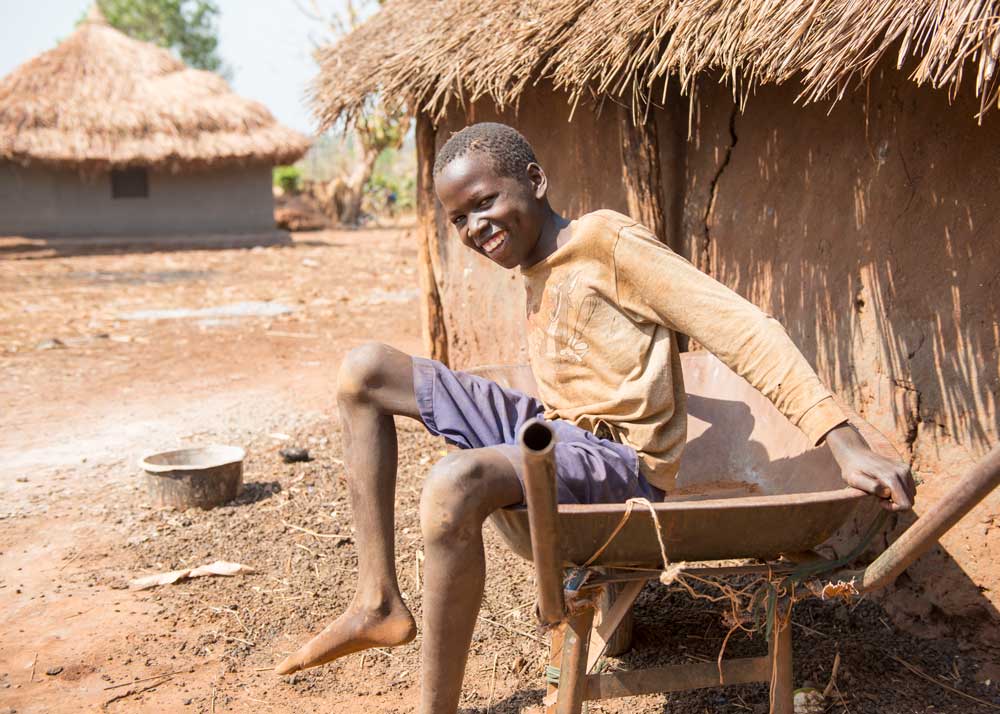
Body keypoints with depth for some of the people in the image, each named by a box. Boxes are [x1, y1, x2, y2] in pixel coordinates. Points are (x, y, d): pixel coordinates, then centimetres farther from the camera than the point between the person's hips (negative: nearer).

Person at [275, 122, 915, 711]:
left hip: (617, 459, -9)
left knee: (455, 484, -39)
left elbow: (742, 328, -18)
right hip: (546, 428, 9)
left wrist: (847, 446, -25)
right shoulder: (537, 268, 14)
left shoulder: (606, 241, -11)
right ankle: (381, 602, 0)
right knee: (365, 372, 5)